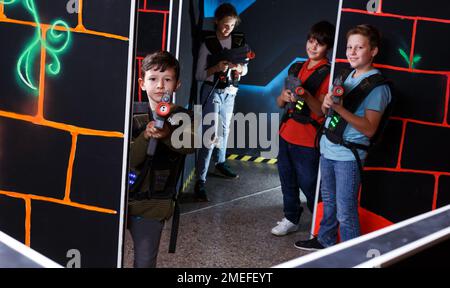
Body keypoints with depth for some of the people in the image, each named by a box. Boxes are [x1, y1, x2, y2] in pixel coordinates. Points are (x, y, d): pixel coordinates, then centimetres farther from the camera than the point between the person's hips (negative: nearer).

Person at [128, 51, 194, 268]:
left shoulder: (180, 117, -3)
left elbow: (189, 145, -26)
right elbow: (130, 161, -9)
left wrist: (168, 134, -48)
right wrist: (146, 136, -29)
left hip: (152, 202, -2)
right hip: (121, 195, 2)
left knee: (145, 261, -1)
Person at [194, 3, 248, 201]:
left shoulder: (239, 40, 0)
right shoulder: (208, 43, -12)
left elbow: (245, 69, 9)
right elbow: (199, 75, -9)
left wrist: (239, 68, -14)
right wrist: (216, 68, -27)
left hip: (230, 92, 5)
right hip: (212, 92, -5)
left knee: (224, 130, 21)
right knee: (210, 136, -12)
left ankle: (221, 163, 44)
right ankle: (200, 181, -11)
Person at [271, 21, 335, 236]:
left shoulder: (328, 74, -9)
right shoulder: (296, 69, 10)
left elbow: (321, 111, -15)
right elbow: (280, 103, 11)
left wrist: (305, 96, -32)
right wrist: (285, 96, -11)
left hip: (307, 141, -6)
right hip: (286, 135, 6)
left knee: (308, 185, 0)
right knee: (287, 180, 15)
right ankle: (291, 219, 31)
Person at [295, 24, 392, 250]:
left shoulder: (377, 87, -13)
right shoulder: (345, 75, 10)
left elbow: (369, 129, -20)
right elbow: (325, 111, 16)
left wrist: (339, 108, -28)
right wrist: (327, 103, -8)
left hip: (348, 155, -7)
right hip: (327, 149, 7)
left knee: (345, 211, -2)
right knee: (328, 201, 22)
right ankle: (325, 241, 39)